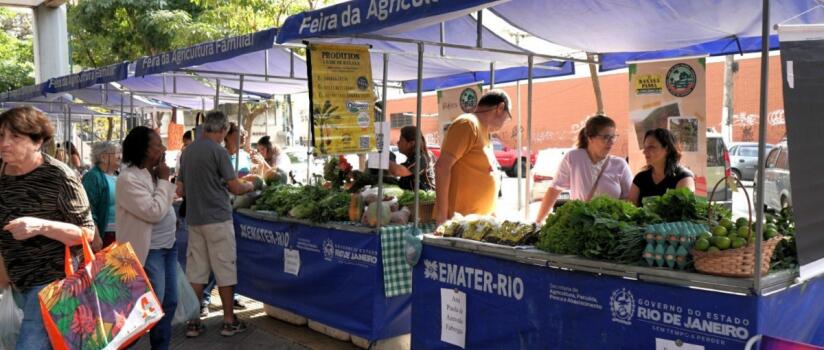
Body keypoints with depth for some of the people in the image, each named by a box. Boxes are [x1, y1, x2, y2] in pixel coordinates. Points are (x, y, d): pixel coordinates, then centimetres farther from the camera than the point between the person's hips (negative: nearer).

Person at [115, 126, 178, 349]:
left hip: (168, 246, 9)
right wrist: (164, 181, -15)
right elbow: (154, 212, -23)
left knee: (169, 302, 14)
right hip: (148, 251, -9)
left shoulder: (154, 173, 10)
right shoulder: (129, 178, -18)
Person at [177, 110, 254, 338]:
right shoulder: (218, 151, -12)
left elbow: (181, 190, 15)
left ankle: (193, 323, 12)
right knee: (225, 270, 2)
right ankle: (229, 321, 9)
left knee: (195, 270, 9)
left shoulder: (188, 151, 10)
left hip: (194, 219, 7)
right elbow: (236, 188, -10)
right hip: (217, 218, -6)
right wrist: (249, 186, 10)